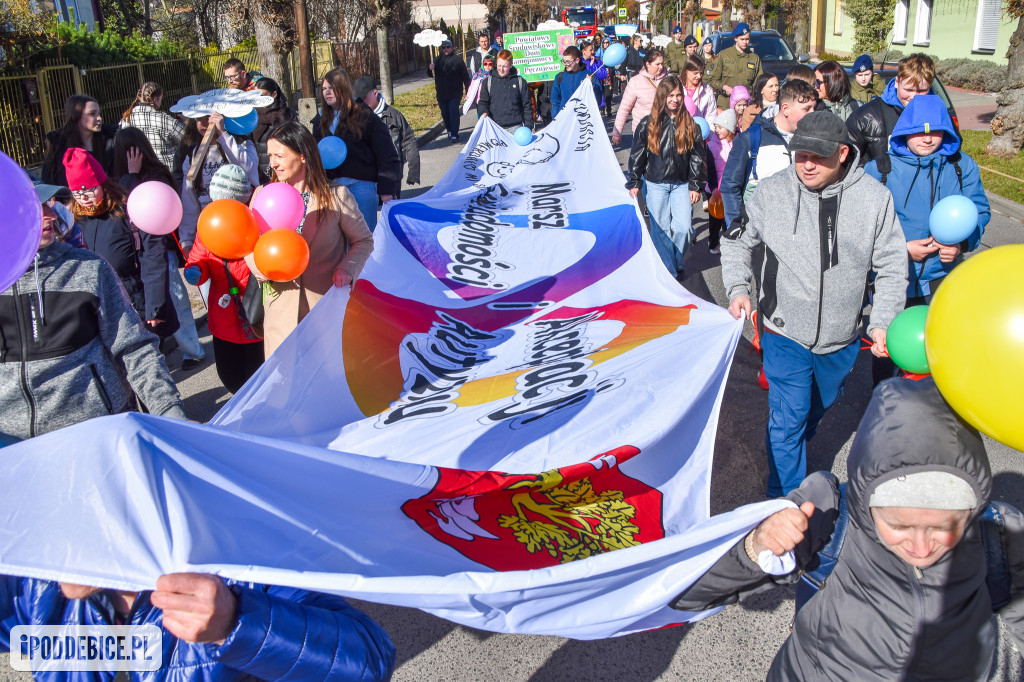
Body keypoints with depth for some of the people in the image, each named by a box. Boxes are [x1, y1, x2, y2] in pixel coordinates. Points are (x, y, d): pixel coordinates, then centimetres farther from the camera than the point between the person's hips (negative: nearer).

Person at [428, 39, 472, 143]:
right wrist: (430, 69, -13)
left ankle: (454, 135, -10)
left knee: (454, 113, -10)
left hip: (455, 93, -4)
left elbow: (465, 76, 0)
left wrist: (468, 90, -3)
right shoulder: (437, 60, 10)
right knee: (445, 114, 10)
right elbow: (432, 75, 11)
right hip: (441, 94, 4)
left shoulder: (457, 59, -1)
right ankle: (450, 132, 27)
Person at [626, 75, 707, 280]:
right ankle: (668, 270, 13)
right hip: (655, 184, -1)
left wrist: (696, 186, 1)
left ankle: (677, 262, 19)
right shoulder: (648, 124, -2)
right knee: (661, 229, 1)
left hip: (682, 184, 1)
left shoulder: (690, 125, 3)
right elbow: (637, 156, 2)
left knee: (684, 228, -6)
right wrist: (634, 183, -1)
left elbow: (697, 157, 6)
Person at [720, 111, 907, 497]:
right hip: (785, 331, -2)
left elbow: (892, 265, -1)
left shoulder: (874, 197, -10)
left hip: (842, 335, 3)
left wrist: (883, 321, -8)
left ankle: (788, 447, 54)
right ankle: (785, 502, 13)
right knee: (788, 418, -2)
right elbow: (738, 241, 3)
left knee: (819, 406, 24)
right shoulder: (771, 192, -12)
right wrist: (737, 288, -12)